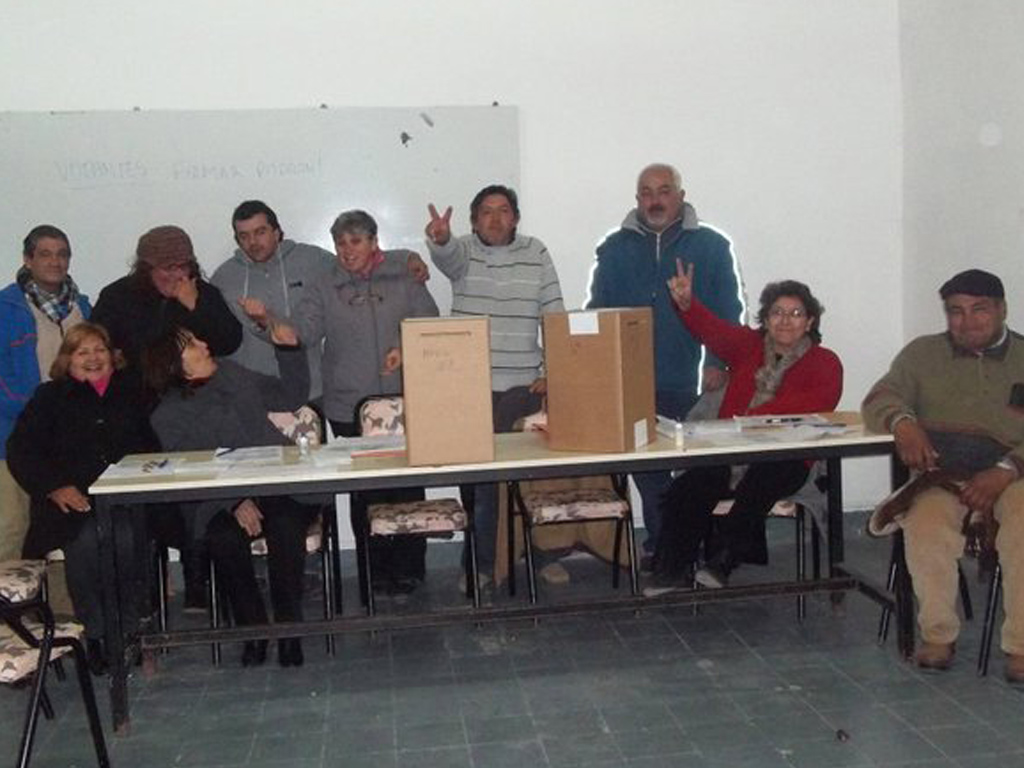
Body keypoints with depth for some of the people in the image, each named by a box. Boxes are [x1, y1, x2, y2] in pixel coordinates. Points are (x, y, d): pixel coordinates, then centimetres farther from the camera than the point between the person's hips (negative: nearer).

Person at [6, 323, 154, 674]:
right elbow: (20, 450, 6)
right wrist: (54, 487, -9)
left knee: (124, 536, -27)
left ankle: (128, 628, -12)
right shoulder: (51, 397, 15)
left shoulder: (130, 391, 17)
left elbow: (152, 441, 13)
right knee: (86, 540, -26)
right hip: (72, 501, 0)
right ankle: (96, 633, -10)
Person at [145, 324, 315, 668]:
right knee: (223, 538, -34)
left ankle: (288, 628, -18)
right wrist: (235, 504, -21)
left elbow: (292, 396, 27)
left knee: (286, 525, -31)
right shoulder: (167, 417, 5)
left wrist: (289, 349, 14)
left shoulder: (233, 375, 18)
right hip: (222, 503, -2)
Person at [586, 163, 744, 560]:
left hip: (692, 384, -1)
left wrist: (718, 362, -8)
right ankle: (659, 546, 19)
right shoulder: (615, 249, 9)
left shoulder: (711, 246, 5)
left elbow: (728, 312, 3)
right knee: (647, 471, 7)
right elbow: (596, 314, 8)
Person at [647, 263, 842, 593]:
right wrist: (686, 304, -20)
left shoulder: (824, 362, 11)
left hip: (785, 457, -3)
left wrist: (756, 417, -22)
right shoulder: (748, 345, 22)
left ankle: (719, 564, -31)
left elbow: (818, 402, -10)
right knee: (684, 490, -24)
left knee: (756, 487, -36)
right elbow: (713, 330, 2)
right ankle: (670, 574, -19)